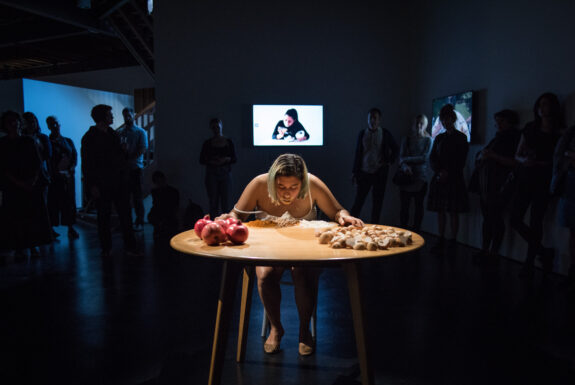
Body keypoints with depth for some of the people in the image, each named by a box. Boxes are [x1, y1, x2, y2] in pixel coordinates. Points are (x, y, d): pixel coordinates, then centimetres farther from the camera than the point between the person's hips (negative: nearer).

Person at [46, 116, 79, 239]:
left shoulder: (68, 141, 15)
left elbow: (75, 156, 9)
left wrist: (72, 168, -7)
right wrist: (57, 172, -10)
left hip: (68, 176, 3)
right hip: (54, 178, -3)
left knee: (70, 201, 2)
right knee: (54, 202, -4)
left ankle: (70, 228, 7)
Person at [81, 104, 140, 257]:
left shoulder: (114, 134, 14)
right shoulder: (90, 137, -4)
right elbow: (87, 164, -6)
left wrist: (125, 177, 12)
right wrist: (92, 185, -12)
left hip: (119, 182, 5)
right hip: (102, 185, -5)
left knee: (125, 214, 2)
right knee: (104, 217, 4)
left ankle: (130, 246, 7)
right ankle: (106, 248, 16)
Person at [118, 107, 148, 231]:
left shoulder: (140, 132, 4)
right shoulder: (120, 132, 15)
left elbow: (143, 149, -7)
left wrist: (130, 157, -18)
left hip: (135, 167, -3)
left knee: (137, 195, -3)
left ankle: (139, 222, 2)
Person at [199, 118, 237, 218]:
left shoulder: (228, 142, 6)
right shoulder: (207, 143, 5)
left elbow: (234, 159, 5)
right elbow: (201, 160, 5)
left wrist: (226, 159, -15)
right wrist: (211, 161, -14)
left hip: (225, 173, 0)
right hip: (212, 174, 0)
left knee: (226, 202, -2)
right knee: (213, 202, -1)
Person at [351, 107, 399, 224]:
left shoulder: (385, 134, 3)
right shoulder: (362, 133, 7)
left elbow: (396, 149, 13)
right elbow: (358, 153, 8)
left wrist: (390, 161, -1)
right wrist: (354, 172, 4)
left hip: (380, 173, 0)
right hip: (364, 172, 1)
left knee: (377, 202, 4)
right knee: (358, 200, 0)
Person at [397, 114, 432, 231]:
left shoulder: (427, 140, 4)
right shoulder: (406, 139, 11)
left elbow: (424, 158, -6)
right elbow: (401, 157, 2)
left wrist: (408, 159, -6)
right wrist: (405, 166, -17)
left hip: (420, 177, -2)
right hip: (406, 176, 2)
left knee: (419, 206, 4)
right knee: (404, 206, 0)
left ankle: (416, 232, 11)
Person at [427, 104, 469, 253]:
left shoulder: (461, 137, 2)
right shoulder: (439, 138, 15)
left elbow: (461, 161, -3)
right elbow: (432, 158, 8)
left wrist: (447, 173, -13)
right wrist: (439, 172, -9)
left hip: (454, 179, -4)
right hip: (439, 178, 4)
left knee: (453, 212, -3)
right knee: (440, 211, 4)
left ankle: (453, 241, 1)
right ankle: (441, 241, 10)